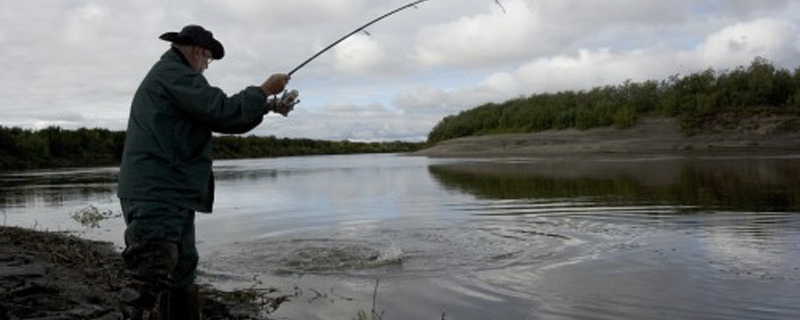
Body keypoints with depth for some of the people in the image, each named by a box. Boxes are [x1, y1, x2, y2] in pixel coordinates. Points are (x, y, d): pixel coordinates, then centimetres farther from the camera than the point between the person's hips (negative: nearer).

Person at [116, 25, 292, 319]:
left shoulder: (169, 76, 26)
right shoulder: (174, 74, -8)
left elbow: (216, 116, 26)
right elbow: (224, 113, -18)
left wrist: (268, 107, 22)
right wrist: (264, 90, -4)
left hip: (172, 198, 11)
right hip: (156, 197, -11)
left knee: (182, 278, 14)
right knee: (153, 276, -20)